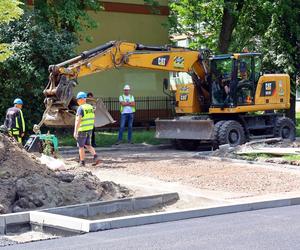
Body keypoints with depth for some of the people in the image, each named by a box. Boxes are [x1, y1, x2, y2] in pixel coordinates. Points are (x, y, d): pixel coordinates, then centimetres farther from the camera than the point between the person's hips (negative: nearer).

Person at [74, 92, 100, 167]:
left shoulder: (81, 108, -16)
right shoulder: (90, 107, 7)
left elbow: (78, 120, -23)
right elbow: (93, 119, 14)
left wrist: (75, 131, -22)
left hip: (82, 130, -7)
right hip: (90, 129, 7)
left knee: (81, 146, 6)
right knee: (87, 145, 17)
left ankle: (82, 162, 10)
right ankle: (95, 157, 1)